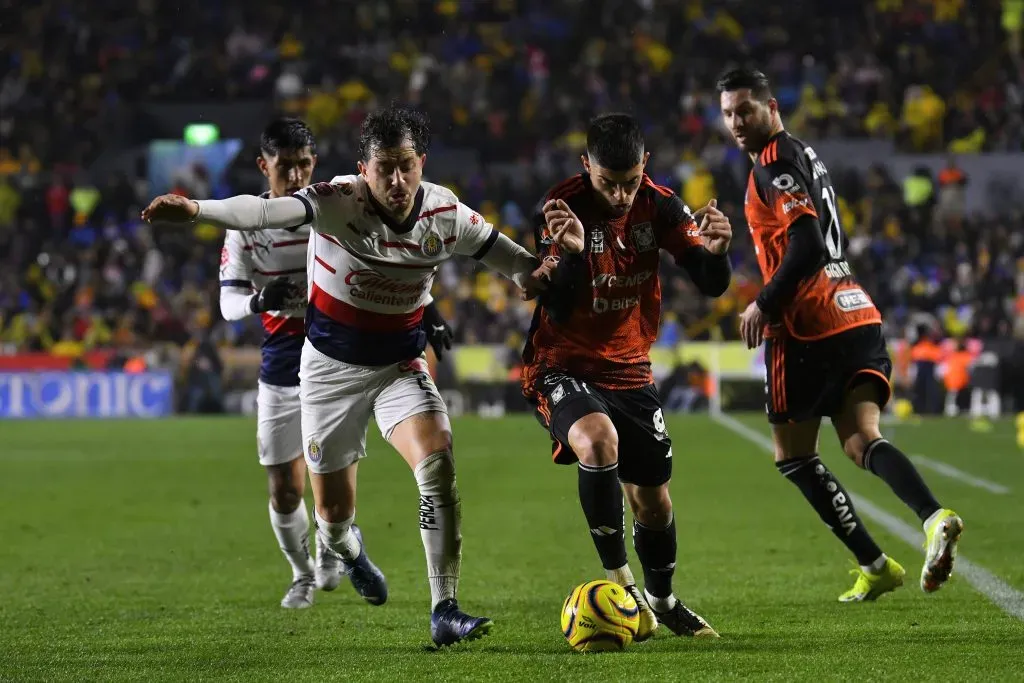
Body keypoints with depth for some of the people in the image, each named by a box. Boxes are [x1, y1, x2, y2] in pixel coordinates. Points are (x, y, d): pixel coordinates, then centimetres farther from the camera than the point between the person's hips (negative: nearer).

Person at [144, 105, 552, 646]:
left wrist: (533, 274, -18)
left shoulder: (446, 215, -11)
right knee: (333, 515, 6)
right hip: (331, 368, -2)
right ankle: (350, 551, 47)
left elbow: (498, 250, 6)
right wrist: (198, 211, -59)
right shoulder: (337, 203, -24)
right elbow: (269, 211, -42)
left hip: (401, 367, 2)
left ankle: (445, 612, -21)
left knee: (437, 463, -26)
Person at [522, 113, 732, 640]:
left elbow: (711, 285, -8)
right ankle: (618, 580, -25)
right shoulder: (561, 208, -18)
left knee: (652, 497, 9)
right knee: (598, 440, -34)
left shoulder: (656, 205, -7)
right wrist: (572, 254, -42)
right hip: (563, 368, -4)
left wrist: (714, 251, -31)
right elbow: (557, 309, -23)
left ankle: (661, 601, 35)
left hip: (630, 372, 5)